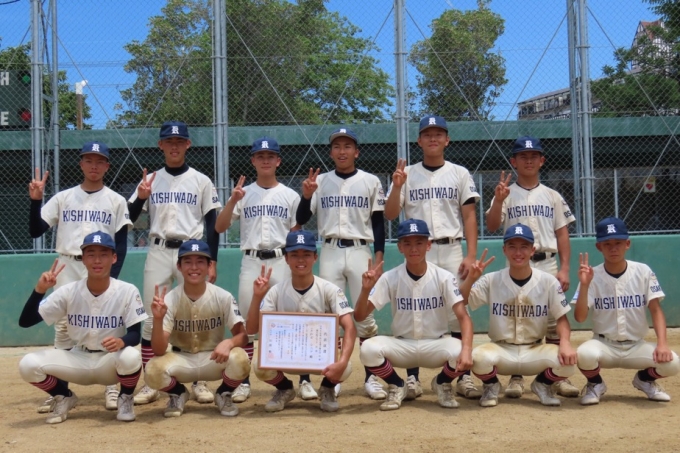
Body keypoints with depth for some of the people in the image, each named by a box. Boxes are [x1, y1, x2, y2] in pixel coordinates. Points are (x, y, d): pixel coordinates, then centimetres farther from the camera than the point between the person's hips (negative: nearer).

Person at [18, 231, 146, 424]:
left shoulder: (127, 291, -14)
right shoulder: (69, 291, -10)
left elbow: (135, 334, -13)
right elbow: (25, 322, -10)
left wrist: (121, 341, -37)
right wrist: (39, 290, -27)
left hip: (111, 361, -2)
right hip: (78, 360, 2)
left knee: (131, 357, -36)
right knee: (28, 364, -20)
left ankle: (125, 399, -2)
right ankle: (64, 397, 10)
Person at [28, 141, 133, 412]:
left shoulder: (115, 201, 5)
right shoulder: (63, 198, 8)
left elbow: (121, 244, 2)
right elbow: (35, 231, 3)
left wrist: (112, 277, -9)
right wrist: (36, 200, -10)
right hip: (67, 268, 2)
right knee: (63, 326, 1)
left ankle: (111, 387, 6)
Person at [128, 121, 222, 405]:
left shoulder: (201, 181, 6)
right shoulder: (150, 180, 9)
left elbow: (212, 224, 4)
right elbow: (129, 219, 7)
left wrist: (212, 261, -3)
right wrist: (141, 197, -12)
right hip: (158, 253, 2)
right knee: (152, 318, 0)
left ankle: (199, 381, 10)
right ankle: (150, 384, 8)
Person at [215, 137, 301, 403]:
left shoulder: (290, 196, 8)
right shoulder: (243, 194, 8)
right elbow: (219, 227, 0)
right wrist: (232, 201, -14)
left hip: (281, 261, -1)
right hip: (251, 262, 1)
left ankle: (304, 380, 3)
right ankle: (244, 382, 11)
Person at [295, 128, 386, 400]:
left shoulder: (371, 182, 6)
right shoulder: (319, 181, 7)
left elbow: (378, 222, 5)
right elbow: (301, 219, 4)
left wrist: (379, 257, -3)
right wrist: (306, 195, -14)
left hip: (360, 251, -1)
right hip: (329, 252, 1)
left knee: (365, 316, 0)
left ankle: (371, 377, 9)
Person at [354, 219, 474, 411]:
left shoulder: (444, 277, -10)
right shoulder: (390, 278, -8)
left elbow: (463, 317, -18)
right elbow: (359, 316, -11)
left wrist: (467, 349, -36)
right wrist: (366, 289, -31)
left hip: (436, 345, 0)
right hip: (402, 346, 0)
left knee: (460, 353, -33)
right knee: (369, 348, -30)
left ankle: (442, 384, 4)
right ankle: (396, 386, 3)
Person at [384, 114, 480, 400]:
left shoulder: (459, 174, 9)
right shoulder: (407, 174, 8)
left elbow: (469, 216, 4)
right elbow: (390, 215, 2)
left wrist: (471, 255, -5)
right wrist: (396, 186, -15)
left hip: (452, 251, 0)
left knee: (458, 314, -1)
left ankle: (464, 377, 7)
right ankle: (412, 378, 8)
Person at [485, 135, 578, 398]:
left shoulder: (552, 196, 10)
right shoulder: (506, 194, 5)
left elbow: (562, 233, 8)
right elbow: (491, 226, -7)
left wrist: (564, 268, -1)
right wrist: (498, 200, -23)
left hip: (547, 265, 1)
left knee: (554, 322, 2)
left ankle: (560, 377, 10)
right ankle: (516, 378, 10)